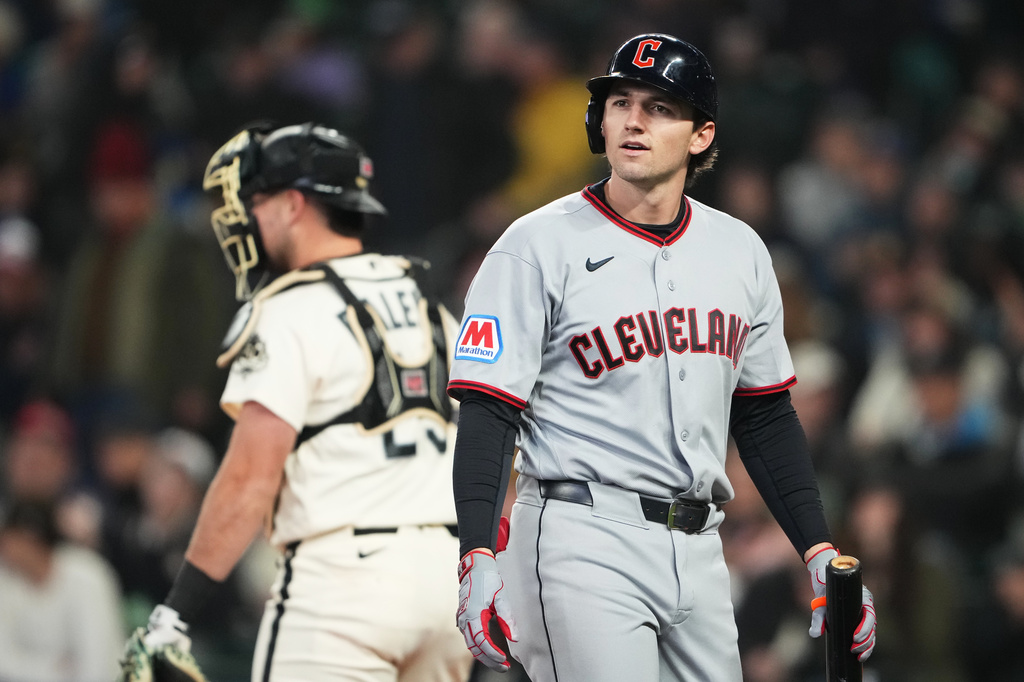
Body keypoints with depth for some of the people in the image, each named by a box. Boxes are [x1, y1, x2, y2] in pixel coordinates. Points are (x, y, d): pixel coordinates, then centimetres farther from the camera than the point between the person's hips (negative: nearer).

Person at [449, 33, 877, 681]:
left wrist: (821, 554, 11)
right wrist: (478, 560, -21)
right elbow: (488, 413, -9)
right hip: (583, 544, -6)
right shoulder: (539, 246, -4)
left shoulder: (740, 251, 12)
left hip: (699, 550, 6)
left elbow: (766, 416, 19)